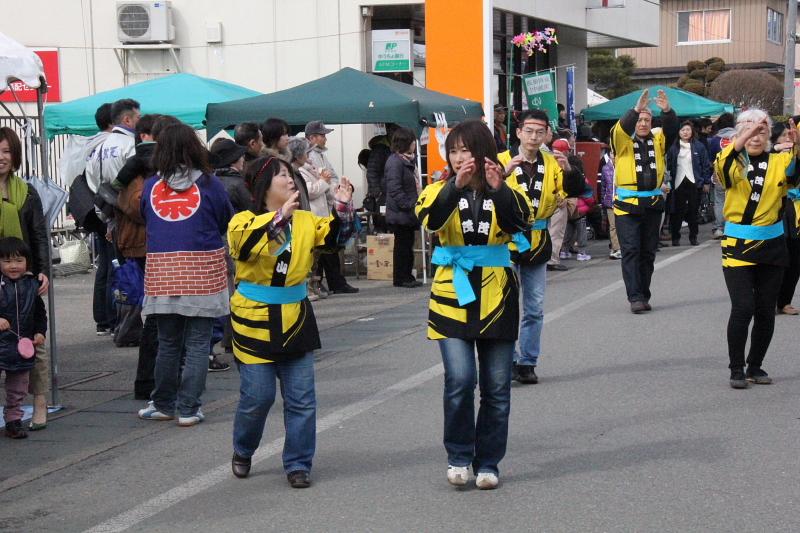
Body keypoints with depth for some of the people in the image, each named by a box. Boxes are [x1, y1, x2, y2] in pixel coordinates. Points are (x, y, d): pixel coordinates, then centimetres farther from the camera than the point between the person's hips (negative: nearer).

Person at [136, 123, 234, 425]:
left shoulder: (150, 186, 4)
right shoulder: (209, 184, -3)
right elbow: (227, 222, 8)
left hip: (161, 270, 3)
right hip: (203, 269, -3)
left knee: (167, 343, 14)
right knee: (197, 344, 3)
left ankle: (163, 404, 22)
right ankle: (188, 409, 3)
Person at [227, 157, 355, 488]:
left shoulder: (305, 221, 7)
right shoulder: (244, 220, -8)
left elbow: (334, 236, 0)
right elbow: (244, 240, -29)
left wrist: (344, 209, -17)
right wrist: (280, 216, -38)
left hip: (295, 322, 4)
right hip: (255, 322, -4)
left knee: (301, 399, 3)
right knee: (257, 397, 0)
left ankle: (298, 464, 15)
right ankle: (242, 452, 27)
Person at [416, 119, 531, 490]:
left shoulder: (505, 191, 5)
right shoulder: (442, 190, 4)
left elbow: (518, 221, -16)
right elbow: (430, 218, -18)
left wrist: (499, 190, -32)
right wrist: (456, 185, -33)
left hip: (496, 297, 1)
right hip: (453, 296, -1)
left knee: (497, 388, 5)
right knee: (460, 379, -15)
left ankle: (488, 463, 19)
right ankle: (458, 456, 4)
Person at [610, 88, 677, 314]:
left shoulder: (657, 139, 9)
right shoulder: (623, 140, -1)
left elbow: (671, 128, -7)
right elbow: (621, 128, -21)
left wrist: (666, 111, -26)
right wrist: (636, 109, -34)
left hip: (652, 204, 4)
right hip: (627, 204, -4)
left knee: (648, 252, 9)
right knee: (630, 251, -7)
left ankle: (643, 296, 17)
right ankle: (635, 297, -10)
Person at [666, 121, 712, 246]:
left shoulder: (699, 146, 3)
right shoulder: (673, 147, 4)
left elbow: (706, 165, 4)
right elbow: (668, 165, 4)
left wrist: (706, 182, 0)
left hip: (694, 183, 0)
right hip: (679, 183, 0)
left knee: (693, 211, 4)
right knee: (678, 212, 0)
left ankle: (693, 237, 13)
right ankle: (675, 237, 8)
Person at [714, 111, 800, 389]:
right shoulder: (734, 163, -1)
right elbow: (723, 166, -25)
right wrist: (743, 139, -40)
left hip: (772, 246, 3)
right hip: (738, 246, -3)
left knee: (766, 311, 7)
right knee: (743, 308, -11)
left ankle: (755, 366, 22)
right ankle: (736, 369, 1)